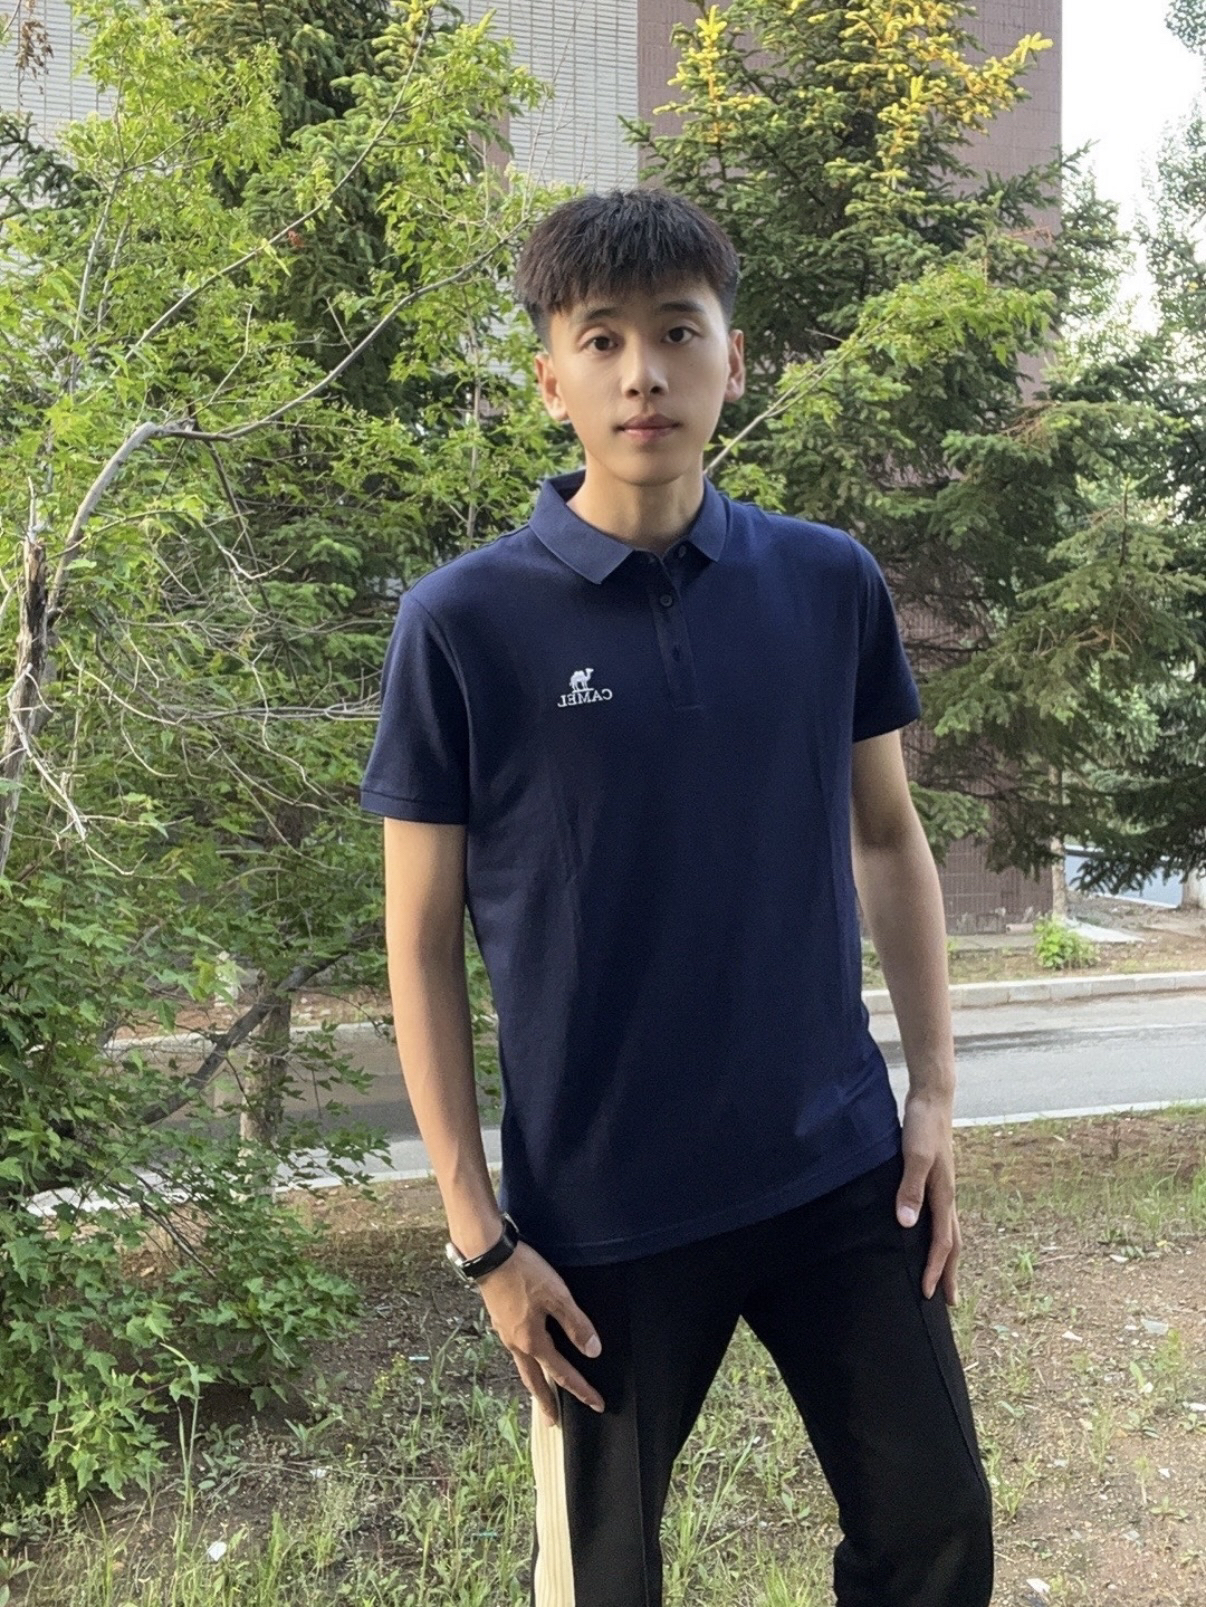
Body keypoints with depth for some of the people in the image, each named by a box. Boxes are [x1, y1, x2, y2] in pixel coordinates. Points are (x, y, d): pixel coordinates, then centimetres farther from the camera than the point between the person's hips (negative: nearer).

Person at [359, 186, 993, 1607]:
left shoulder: (832, 584, -1)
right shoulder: (464, 622, -10)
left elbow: (888, 838, 10)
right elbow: (423, 945, -7)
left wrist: (935, 1087, 4)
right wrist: (478, 1230, -7)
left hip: (844, 1170, 3)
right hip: (604, 1211, -2)